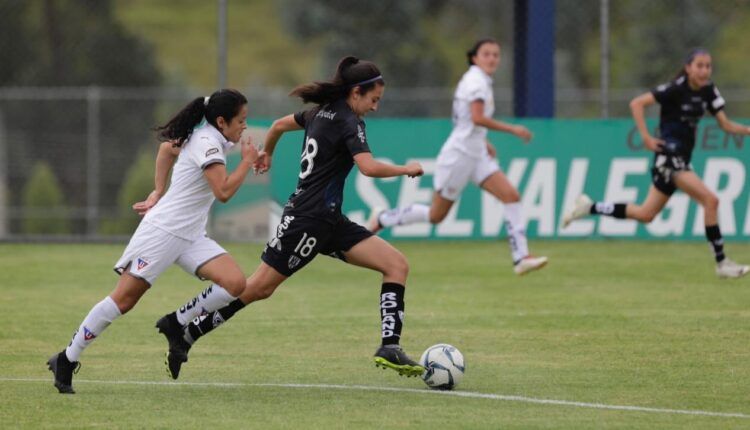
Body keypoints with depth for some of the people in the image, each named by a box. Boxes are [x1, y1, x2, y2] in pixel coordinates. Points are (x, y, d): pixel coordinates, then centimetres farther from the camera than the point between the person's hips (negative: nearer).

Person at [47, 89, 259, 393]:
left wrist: (158, 192, 27)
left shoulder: (207, 138, 11)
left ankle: (177, 323, 3)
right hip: (163, 231, -9)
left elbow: (168, 146, 28)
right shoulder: (208, 144, -16)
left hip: (189, 237, 9)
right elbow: (223, 191, -25)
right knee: (124, 299, -8)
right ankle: (67, 360, 2)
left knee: (235, 283, -11)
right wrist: (248, 160, -12)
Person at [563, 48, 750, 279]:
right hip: (669, 154, -8)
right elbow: (637, 103, -15)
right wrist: (646, 137, -20)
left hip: (682, 159, 8)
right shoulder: (676, 89, -15)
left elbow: (726, 125, 7)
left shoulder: (708, 91, 6)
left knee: (645, 214, 14)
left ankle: (589, 208, 27)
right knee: (710, 200, -19)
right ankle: (721, 263, -14)